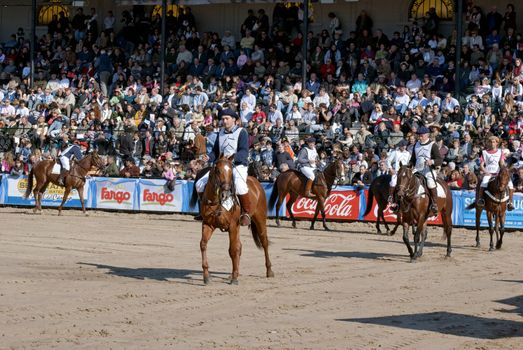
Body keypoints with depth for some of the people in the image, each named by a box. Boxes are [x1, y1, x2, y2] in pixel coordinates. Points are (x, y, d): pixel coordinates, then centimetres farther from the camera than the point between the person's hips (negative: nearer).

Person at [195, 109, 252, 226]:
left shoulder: (241, 132, -4)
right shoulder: (221, 132, 15)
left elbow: (244, 152, -14)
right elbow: (215, 151, 19)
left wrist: (233, 157, -34)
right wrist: (209, 158, -4)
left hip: (238, 165, -6)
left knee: (239, 184, -38)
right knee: (200, 184, -7)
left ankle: (247, 213, -22)